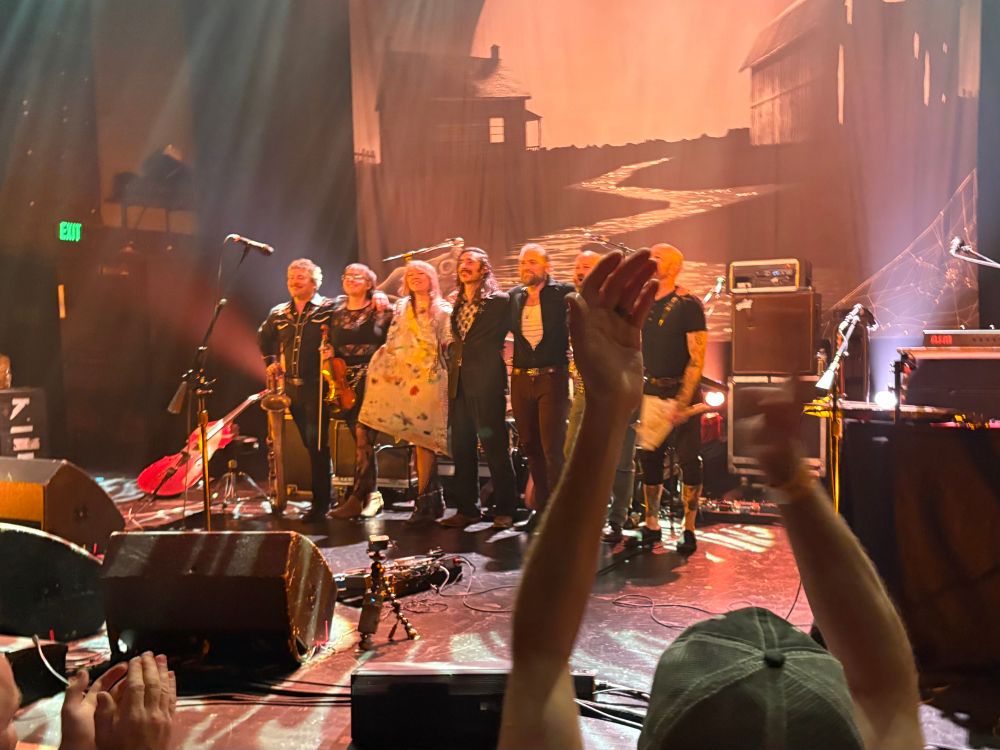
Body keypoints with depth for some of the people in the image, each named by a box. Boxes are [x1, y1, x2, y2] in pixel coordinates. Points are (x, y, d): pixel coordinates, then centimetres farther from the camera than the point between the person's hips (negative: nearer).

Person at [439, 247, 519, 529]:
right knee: (461, 448, 8)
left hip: (486, 382, -7)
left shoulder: (500, 301, -3)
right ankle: (467, 508, 17)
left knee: (495, 447, -3)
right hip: (459, 382, 7)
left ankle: (504, 510, 6)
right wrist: (452, 362, 11)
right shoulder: (457, 304, 17)